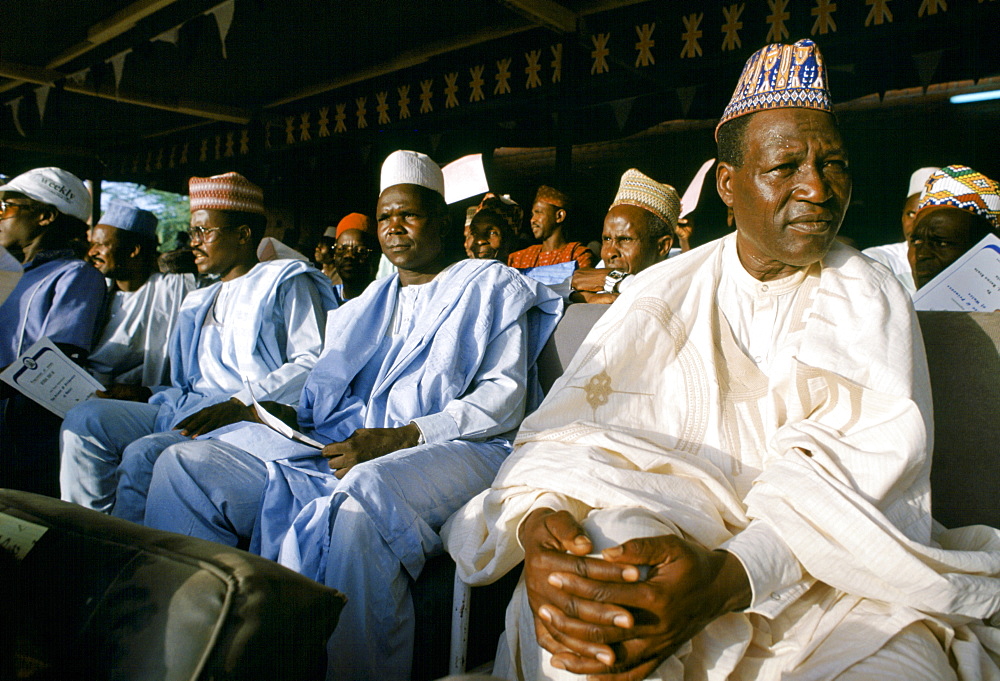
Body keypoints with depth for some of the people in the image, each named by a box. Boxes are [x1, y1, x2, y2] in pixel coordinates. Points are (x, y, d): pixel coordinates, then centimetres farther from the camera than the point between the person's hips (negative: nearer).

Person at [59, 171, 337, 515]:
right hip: (184, 413, 8)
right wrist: (145, 394, 8)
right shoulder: (197, 303, 29)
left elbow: (315, 362, -12)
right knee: (86, 417, -12)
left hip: (249, 422, -8)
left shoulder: (285, 280, 4)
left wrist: (238, 404, -20)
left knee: (145, 453, -30)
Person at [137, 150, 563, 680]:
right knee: (187, 464, -10)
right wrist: (286, 412, 3)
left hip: (444, 449, -6)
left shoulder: (490, 284, 12)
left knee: (364, 492, -41)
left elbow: (505, 394, -2)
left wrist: (400, 437, -15)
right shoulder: (371, 300, 31)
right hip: (340, 442, 6)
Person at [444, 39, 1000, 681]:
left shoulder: (872, 300, 5)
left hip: (825, 568, 0)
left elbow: (856, 466, -11)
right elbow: (570, 416, -1)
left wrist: (727, 576, -31)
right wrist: (536, 519, -25)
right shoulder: (664, 290, 9)